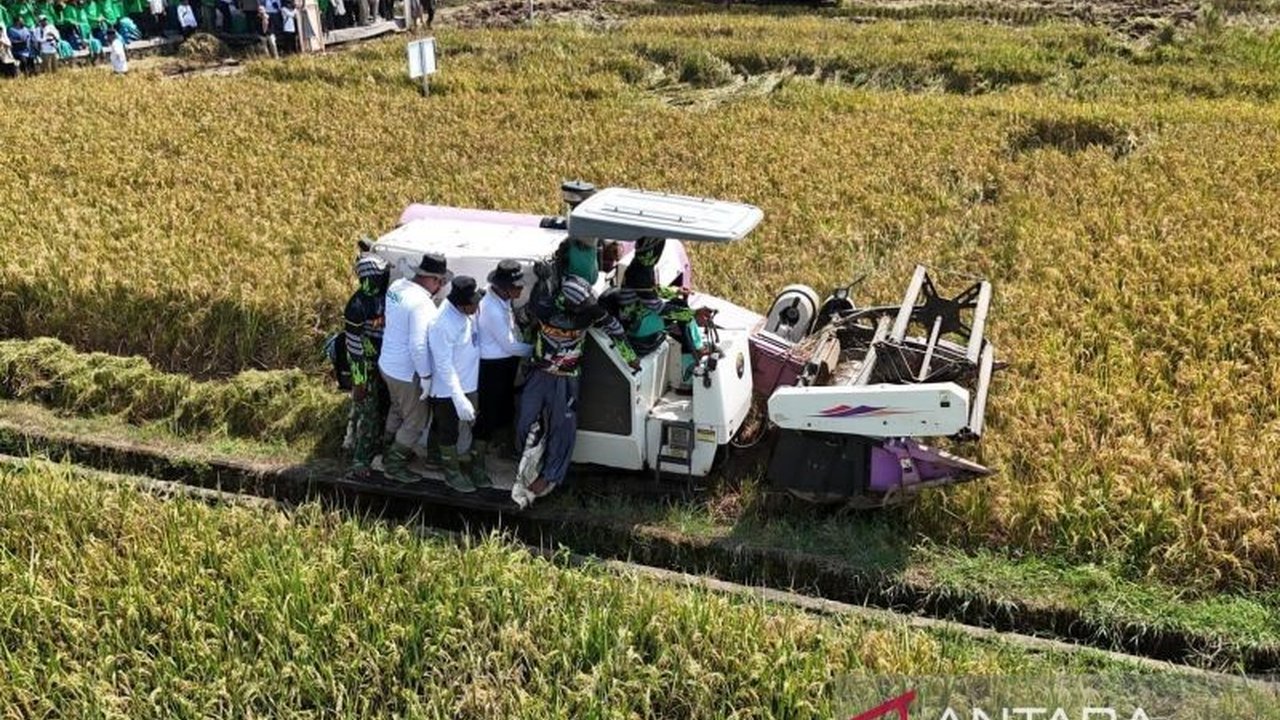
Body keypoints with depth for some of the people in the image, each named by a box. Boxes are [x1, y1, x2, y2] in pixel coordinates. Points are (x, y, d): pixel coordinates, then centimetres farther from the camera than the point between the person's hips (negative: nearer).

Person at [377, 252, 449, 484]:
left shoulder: (397, 286, -5)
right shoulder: (422, 303, -30)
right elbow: (418, 345, -31)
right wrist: (426, 376, -21)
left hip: (387, 363, 9)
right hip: (407, 373, -9)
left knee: (398, 409, 29)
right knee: (416, 420, 10)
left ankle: (392, 452, 46)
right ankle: (394, 465, 21)